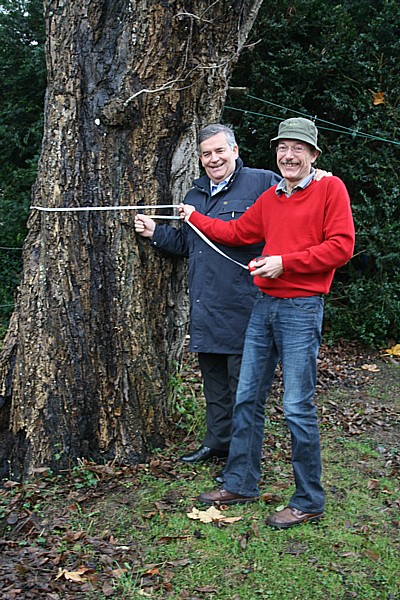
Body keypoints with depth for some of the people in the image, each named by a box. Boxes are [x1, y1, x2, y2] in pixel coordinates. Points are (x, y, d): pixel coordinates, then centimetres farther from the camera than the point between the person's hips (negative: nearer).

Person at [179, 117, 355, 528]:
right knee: (247, 399, 10)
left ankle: (309, 502, 10)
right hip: (265, 305, 7)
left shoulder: (330, 188, -3)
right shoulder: (270, 197, 16)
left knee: (297, 408, -5)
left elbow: (341, 247, -11)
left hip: (301, 308, -7)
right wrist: (195, 218, 28)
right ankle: (240, 484, 24)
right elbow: (238, 233, 25)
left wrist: (284, 262, -14)